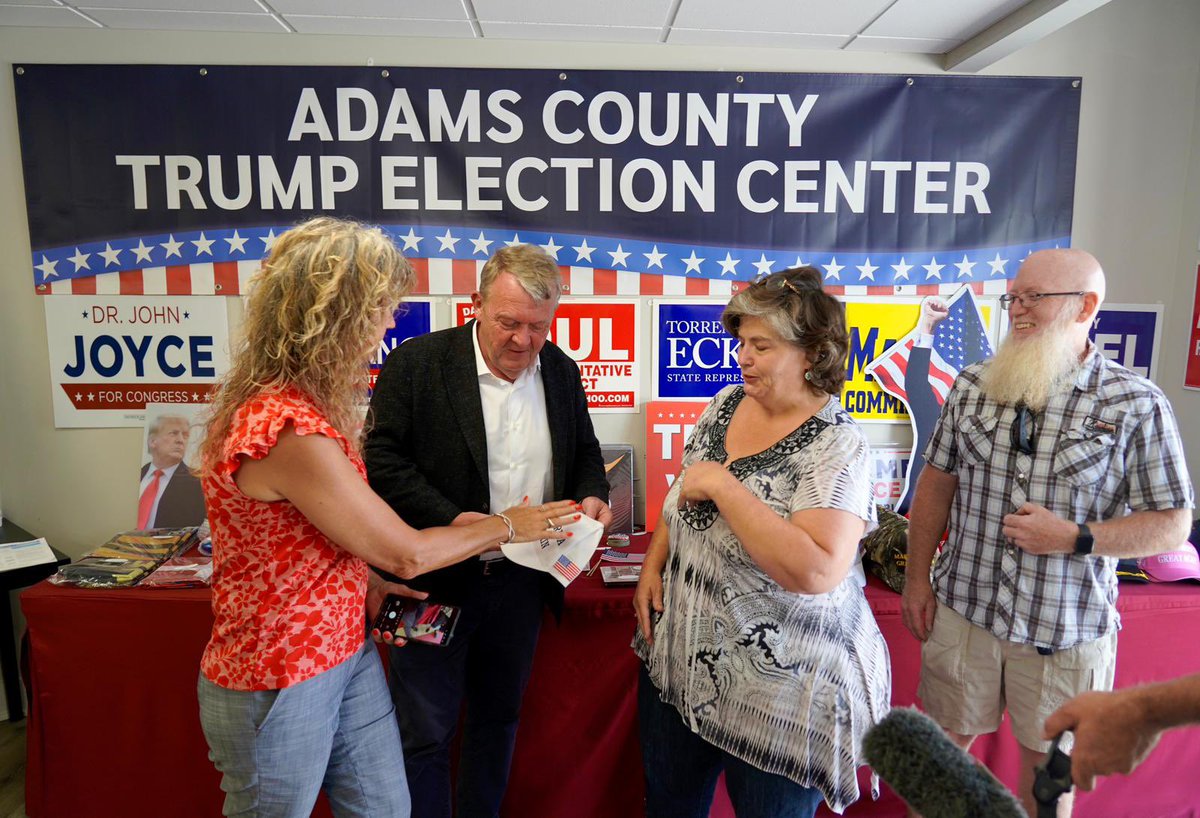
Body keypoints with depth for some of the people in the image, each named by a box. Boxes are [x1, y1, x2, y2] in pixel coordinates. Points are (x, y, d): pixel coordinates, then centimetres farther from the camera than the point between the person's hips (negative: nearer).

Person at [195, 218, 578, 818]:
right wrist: (506, 525, -7)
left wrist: (365, 584, 3)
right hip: (278, 684, -8)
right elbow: (407, 552, -21)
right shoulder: (289, 430, -30)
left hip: (347, 653, 8)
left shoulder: (297, 402, 2)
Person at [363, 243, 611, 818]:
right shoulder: (416, 362, -11)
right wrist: (453, 520, -24)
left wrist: (591, 495, -7)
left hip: (522, 579, 5)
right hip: (437, 578, -4)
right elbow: (383, 459, -13)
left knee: (498, 718, 21)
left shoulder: (561, 370, 3)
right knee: (424, 733, 8)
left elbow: (584, 450, 14)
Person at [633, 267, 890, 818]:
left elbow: (816, 571, -33)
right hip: (679, 663, 7)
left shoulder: (836, 446, -21)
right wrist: (653, 564, 0)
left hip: (781, 693, -6)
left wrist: (722, 485, -28)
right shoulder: (726, 404, 0)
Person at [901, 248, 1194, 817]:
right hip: (962, 613, 2)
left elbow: (1172, 525, -6)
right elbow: (937, 482, 6)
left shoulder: (1137, 405, -9)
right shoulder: (973, 385, 0)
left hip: (1067, 629, -2)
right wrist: (916, 577, 5)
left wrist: (1074, 538, -21)